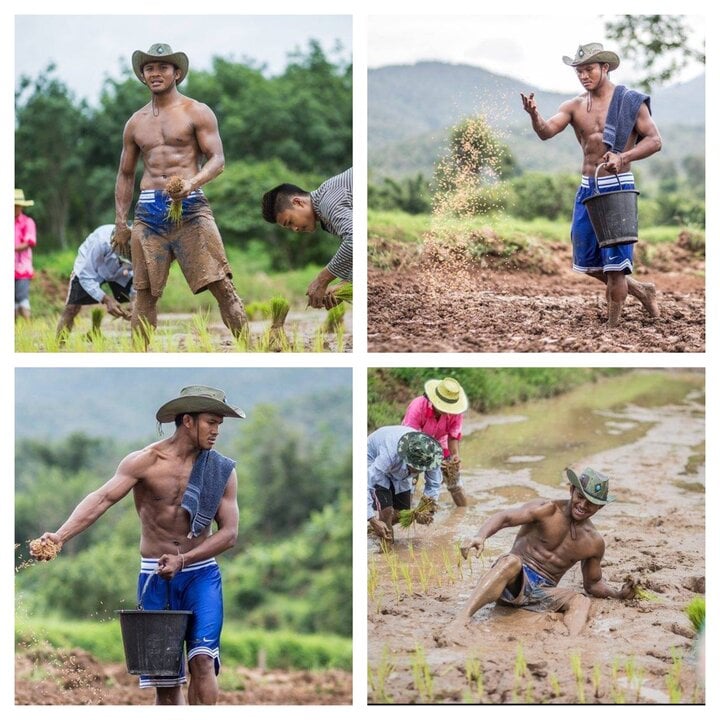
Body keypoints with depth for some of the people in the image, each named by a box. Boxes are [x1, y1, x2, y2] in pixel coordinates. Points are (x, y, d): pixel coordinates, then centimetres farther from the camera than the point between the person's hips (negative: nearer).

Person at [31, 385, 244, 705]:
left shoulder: (222, 471, 1)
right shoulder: (145, 462, -6)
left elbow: (229, 533, -1)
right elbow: (102, 498, -17)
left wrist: (183, 559, -15)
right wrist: (60, 536, -32)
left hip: (201, 574, 0)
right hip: (156, 577, 0)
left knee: (202, 660, -19)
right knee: (164, 680, 3)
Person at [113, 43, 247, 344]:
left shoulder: (197, 113, 4)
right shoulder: (136, 123, 17)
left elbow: (217, 159, -3)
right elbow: (125, 174, 22)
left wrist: (192, 183, -23)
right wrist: (120, 223, 15)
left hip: (190, 207, -4)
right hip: (148, 211, 4)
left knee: (221, 285, -11)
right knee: (145, 292, 2)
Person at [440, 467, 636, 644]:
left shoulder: (594, 543, 12)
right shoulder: (548, 510, -4)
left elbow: (593, 584, 25)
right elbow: (504, 517, -17)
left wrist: (618, 594, 5)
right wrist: (481, 536, -38)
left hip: (542, 593, 4)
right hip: (514, 580, -4)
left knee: (581, 601, -25)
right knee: (511, 561, -38)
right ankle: (460, 621, -51)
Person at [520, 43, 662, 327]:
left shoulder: (630, 101, -6)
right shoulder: (574, 106, 5)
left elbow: (655, 140, -9)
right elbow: (546, 131, -10)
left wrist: (623, 157, -25)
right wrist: (534, 115, -33)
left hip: (618, 188, -6)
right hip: (587, 188, 6)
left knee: (614, 262, -7)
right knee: (587, 262, 11)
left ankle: (612, 327, 2)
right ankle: (640, 290, 32)